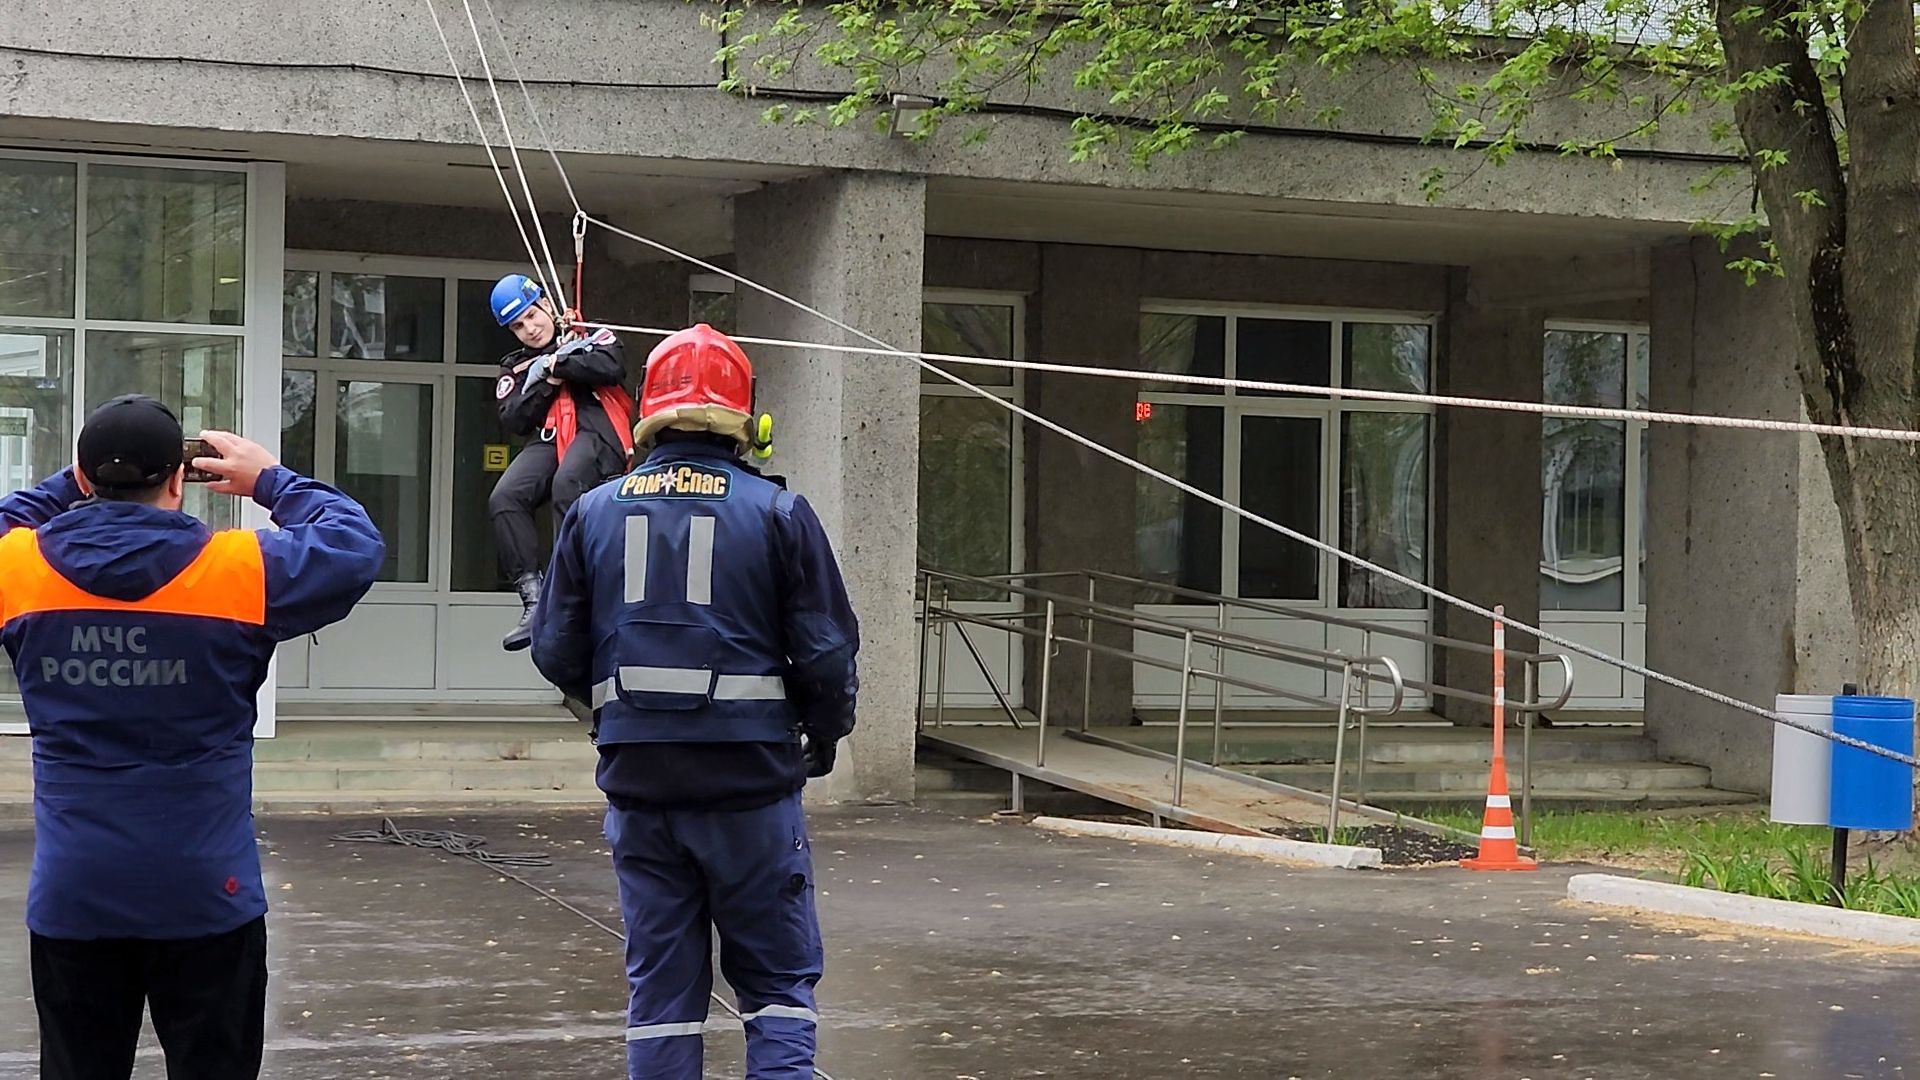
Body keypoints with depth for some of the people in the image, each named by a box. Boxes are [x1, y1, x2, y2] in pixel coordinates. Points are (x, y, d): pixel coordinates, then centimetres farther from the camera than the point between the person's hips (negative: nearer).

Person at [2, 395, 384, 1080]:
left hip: (71, 898, 2)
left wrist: (73, 486, 19)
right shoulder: (239, 571, -12)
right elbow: (356, 545, 1)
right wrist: (270, 481, 11)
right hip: (205, 897, -2)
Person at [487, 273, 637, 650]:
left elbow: (612, 368, -6)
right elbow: (512, 421, 11)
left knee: (567, 484, -37)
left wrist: (555, 363, 2)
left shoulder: (588, 337, 18)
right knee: (504, 499, -23)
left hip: (595, 426, -5)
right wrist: (545, 383, 0)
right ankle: (534, 601, -27)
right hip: (546, 437, 5)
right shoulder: (515, 368, 28)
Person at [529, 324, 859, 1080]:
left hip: (640, 782, 3)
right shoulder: (777, 513, -6)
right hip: (750, 780, -2)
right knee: (778, 982, 7)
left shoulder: (595, 513, 2)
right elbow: (826, 653, -6)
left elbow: (556, 653, 4)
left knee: (659, 985, 11)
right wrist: (823, 736, 13)